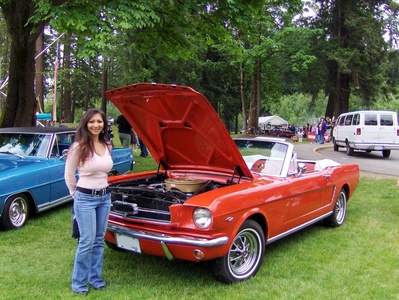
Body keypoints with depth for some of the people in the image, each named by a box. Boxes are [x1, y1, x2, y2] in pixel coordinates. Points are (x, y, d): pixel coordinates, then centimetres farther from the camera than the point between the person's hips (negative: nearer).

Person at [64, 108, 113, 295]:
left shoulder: (107, 146, 5)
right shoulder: (78, 147, -12)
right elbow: (69, 175, -2)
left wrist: (102, 188, 15)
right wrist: (76, 194, 6)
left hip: (105, 197, 6)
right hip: (85, 198, -6)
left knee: (99, 240, 12)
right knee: (87, 241, -4)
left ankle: (95, 277, 24)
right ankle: (78, 282, 12)